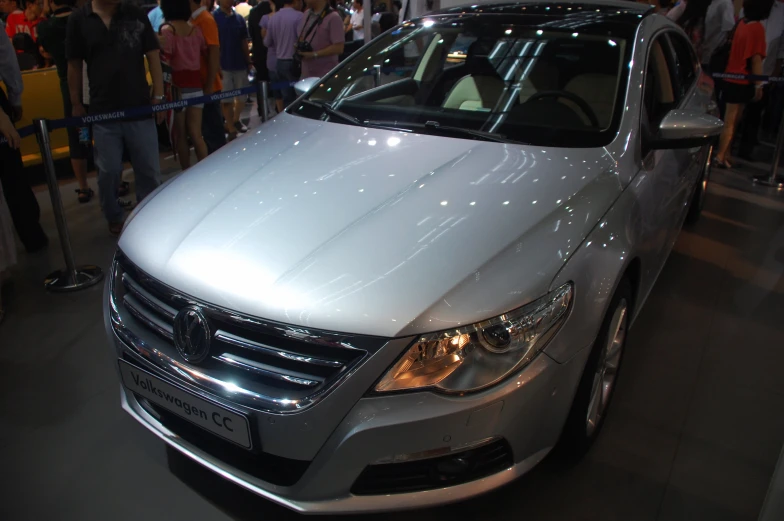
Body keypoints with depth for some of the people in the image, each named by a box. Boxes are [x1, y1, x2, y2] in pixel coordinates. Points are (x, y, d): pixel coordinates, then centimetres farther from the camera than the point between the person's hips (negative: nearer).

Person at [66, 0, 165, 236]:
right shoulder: (78, 20, 1)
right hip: (102, 112, 0)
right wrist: (76, 104, 7)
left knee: (149, 169, 8)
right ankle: (114, 218, 27)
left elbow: (153, 57, 3)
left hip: (140, 108, 0)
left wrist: (158, 96, -3)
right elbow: (74, 65, 6)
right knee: (108, 172, 7)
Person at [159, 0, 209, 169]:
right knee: (196, 135, 4)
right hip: (196, 87, 4)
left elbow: (166, 60, -12)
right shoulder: (196, 30, 6)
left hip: (178, 89, -4)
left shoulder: (167, 30, -7)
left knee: (181, 136, 6)